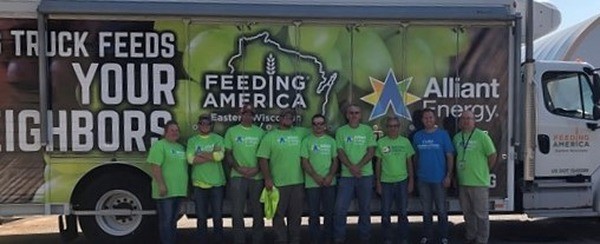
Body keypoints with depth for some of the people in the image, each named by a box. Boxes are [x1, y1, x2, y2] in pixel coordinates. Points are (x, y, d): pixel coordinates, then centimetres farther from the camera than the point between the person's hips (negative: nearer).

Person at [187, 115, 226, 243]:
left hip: (217, 183, 0)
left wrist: (201, 154, -10)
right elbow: (191, 159, -10)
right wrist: (212, 155, -12)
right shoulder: (192, 140, 6)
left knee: (218, 216, 6)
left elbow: (220, 156, -14)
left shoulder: (218, 139, 4)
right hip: (199, 183, 1)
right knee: (201, 217, 8)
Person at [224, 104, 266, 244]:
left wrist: (257, 169, -9)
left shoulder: (260, 132, 7)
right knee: (237, 213, -1)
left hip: (257, 177, 1)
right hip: (238, 176, -1)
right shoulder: (231, 131, 5)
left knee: (258, 213, 8)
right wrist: (238, 168, -10)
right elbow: (228, 154, 4)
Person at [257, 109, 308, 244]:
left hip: (298, 182, 3)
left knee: (296, 214, 11)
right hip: (278, 183, -3)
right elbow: (263, 159, -5)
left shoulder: (300, 133, 9)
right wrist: (267, 179, -11)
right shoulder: (270, 136, -1)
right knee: (279, 214, 4)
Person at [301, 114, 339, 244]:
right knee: (313, 213, 3)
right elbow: (304, 162, -2)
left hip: (329, 182, 2)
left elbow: (335, 161, 8)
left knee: (329, 212, 6)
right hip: (312, 183, -2)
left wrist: (330, 176, -8)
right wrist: (316, 176, -13)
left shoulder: (331, 141, 9)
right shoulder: (307, 141, 2)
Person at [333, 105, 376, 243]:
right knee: (340, 209, -4)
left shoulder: (367, 130, 4)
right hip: (346, 175, 0)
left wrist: (359, 166, -13)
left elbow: (371, 151, -1)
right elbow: (340, 152, -1)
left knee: (365, 208, 9)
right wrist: (351, 167, -15)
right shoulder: (341, 131, 4)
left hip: (365, 175, 0)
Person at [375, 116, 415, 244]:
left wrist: (411, 180, 2)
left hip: (402, 181, 1)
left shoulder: (405, 141, 2)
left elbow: (409, 162, 6)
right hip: (386, 182, 0)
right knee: (385, 213, 5)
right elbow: (378, 163, 3)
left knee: (403, 212, 8)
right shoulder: (381, 142, -1)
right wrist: (378, 182, 0)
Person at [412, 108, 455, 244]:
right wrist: (415, 175, 5)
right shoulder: (417, 136, 3)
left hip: (439, 179, -2)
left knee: (441, 209, 8)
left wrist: (448, 176, -9)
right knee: (426, 210, 13)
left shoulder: (443, 134, -5)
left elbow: (450, 156, -5)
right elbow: (415, 156, 9)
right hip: (422, 179, 3)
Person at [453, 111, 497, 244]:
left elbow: (492, 155, -5)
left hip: (479, 182, -5)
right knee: (467, 213, 17)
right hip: (462, 182, 6)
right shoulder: (457, 138, 8)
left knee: (481, 214, 3)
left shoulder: (482, 136, -9)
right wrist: (457, 175, 12)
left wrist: (484, 171, 0)